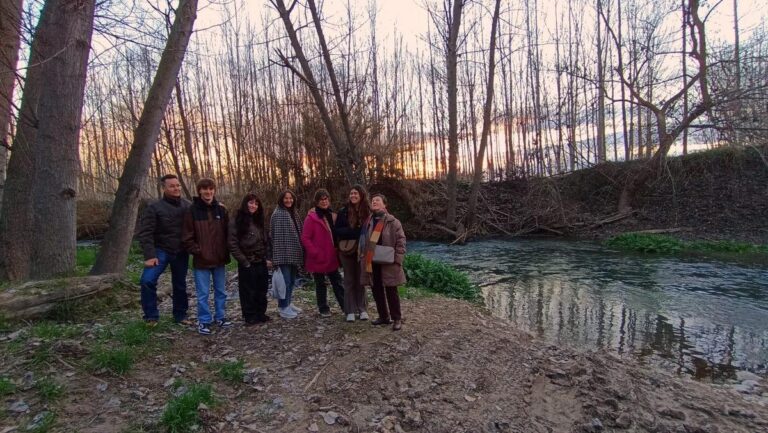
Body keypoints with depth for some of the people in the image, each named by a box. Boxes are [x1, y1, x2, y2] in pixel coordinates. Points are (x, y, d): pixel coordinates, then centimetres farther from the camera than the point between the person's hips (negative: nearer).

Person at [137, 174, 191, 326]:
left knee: (180, 285, 12)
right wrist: (149, 255, -19)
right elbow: (145, 233, -12)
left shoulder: (188, 206, 0)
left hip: (181, 253, 3)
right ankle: (151, 316, -1)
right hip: (161, 250, -3)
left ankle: (180, 315, 28)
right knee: (148, 280, -18)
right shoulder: (154, 208, -9)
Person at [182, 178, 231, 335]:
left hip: (219, 259, 3)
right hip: (202, 260, -3)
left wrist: (226, 253, 2)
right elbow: (187, 237, -5)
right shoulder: (193, 210, -6)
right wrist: (198, 252, -11)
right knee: (203, 294, 5)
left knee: (221, 291, 14)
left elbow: (227, 233, 8)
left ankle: (221, 317, 29)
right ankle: (204, 321, 19)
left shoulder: (221, 209, 2)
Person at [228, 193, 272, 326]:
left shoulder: (259, 221, 10)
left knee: (262, 290, 12)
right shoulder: (236, 222, -9)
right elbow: (233, 245, -13)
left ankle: (260, 314, 25)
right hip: (247, 264, -6)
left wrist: (267, 258, 5)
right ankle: (250, 317, 16)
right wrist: (244, 262, -14)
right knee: (248, 291, 4)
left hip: (261, 263, 6)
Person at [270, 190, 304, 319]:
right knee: (285, 281, -5)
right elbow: (276, 235, -15)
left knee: (292, 280, 15)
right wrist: (277, 256, -18)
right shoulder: (278, 214, -11)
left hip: (293, 253, 8)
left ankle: (288, 304, 27)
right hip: (284, 254, -8)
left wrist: (299, 252, 15)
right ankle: (283, 308, 6)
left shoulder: (293, 213, 13)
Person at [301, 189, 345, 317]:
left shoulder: (332, 216, 8)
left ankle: (346, 306, 17)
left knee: (337, 282, 11)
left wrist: (337, 251, 6)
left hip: (331, 257, 5)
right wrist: (315, 253, -18)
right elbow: (305, 238, -14)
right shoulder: (311, 217, -12)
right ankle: (323, 309, 22)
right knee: (320, 284, 9)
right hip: (318, 258, -5)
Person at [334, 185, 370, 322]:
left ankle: (362, 309, 17)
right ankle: (351, 310, 12)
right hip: (347, 250, 0)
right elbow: (338, 230, -5)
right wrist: (355, 232, -17)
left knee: (361, 280, 8)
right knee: (349, 281, 6)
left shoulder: (368, 211, -2)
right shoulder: (344, 211, -2)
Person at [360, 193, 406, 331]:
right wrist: (363, 258, 8)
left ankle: (397, 319, 13)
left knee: (391, 292, 2)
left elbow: (400, 241, -7)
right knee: (377, 291, 12)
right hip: (371, 263, 5)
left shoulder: (393, 222, -5)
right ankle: (384, 317, 26)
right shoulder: (368, 222, 9)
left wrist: (397, 260, -14)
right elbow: (363, 241, 16)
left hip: (388, 263, -5)